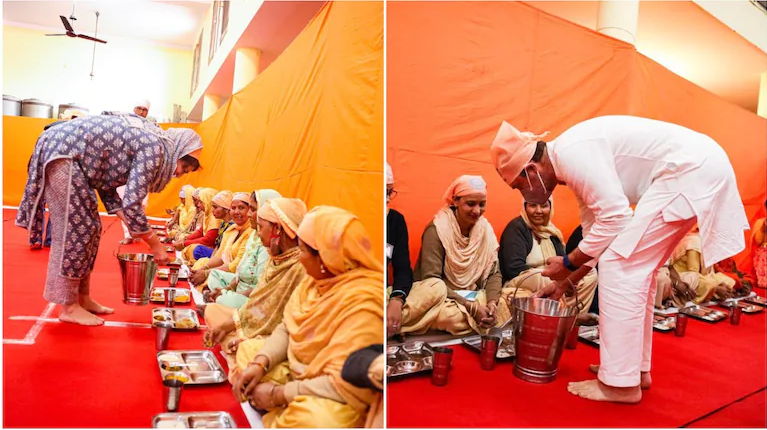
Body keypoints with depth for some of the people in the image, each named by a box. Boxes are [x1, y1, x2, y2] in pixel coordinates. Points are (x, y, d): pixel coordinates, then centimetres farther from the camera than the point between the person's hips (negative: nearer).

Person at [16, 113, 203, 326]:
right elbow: (131, 203, -22)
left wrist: (135, 227, 7)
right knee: (75, 230, -6)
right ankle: (68, 307, 3)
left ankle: (82, 298, 18)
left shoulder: (146, 140, 13)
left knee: (89, 228, 11)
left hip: (61, 151, 10)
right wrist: (155, 244, -12)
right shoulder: (155, 147, -16)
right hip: (60, 152, -10)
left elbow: (107, 186, 14)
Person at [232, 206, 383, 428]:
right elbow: (287, 329, 5)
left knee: (311, 420, -37)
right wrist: (259, 363, -12)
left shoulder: (360, 305, -31)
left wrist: (278, 394, -21)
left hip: (336, 400, -8)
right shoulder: (318, 278, -4)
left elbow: (345, 385, -31)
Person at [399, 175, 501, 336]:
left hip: (470, 298, 7)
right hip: (441, 298, -7)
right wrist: (471, 307, -28)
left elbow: (494, 273, 0)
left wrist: (492, 302, -20)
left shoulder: (485, 229, 2)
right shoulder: (437, 229, -16)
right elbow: (430, 280, -22)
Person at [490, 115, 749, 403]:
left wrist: (568, 263, -8)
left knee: (620, 264, -10)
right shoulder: (572, 161, 14)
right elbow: (598, 230, 19)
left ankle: (620, 382, -1)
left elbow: (615, 217, -19)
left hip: (690, 170, -10)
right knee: (635, 269, 14)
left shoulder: (571, 152, -17)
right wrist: (566, 283, 22)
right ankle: (636, 368, 23)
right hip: (698, 169, 10)